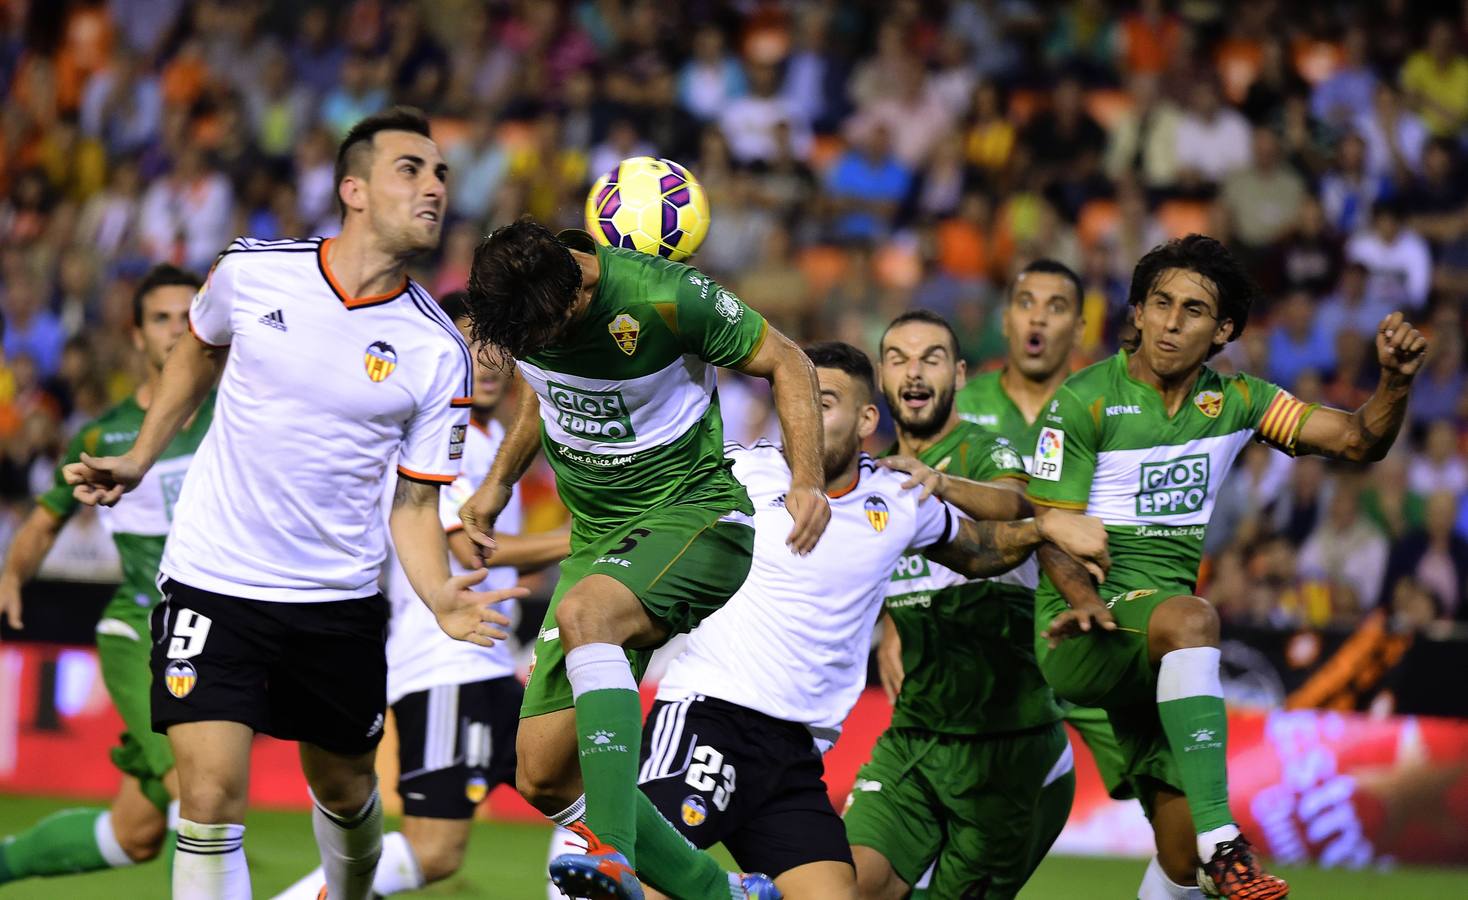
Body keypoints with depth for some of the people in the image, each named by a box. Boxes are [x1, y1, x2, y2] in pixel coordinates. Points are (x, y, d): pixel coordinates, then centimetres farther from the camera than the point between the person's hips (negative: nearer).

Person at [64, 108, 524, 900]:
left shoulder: (438, 353, -7)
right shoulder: (252, 272, -6)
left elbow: (414, 504, -2)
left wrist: (439, 596, -19)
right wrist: (138, 459, 17)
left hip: (339, 603, 1)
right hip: (213, 583, -1)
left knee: (345, 790, 17)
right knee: (210, 794, -15)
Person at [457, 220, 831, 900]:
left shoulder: (664, 297, -22)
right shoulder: (515, 296, -4)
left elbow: (786, 362, -9)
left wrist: (808, 481, -21)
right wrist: (499, 481, 19)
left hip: (692, 514, -7)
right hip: (597, 538, 7)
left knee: (584, 614, -38)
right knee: (544, 779, -4)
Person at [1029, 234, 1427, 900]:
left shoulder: (1233, 401, 8)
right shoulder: (1084, 401, -5)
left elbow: (1358, 440, 5)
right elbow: (1051, 526, -7)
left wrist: (1394, 381, -15)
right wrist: (1083, 596, -27)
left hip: (1160, 653, 5)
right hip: (1081, 637, -5)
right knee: (1188, 616, -39)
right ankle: (1222, 845, -44)